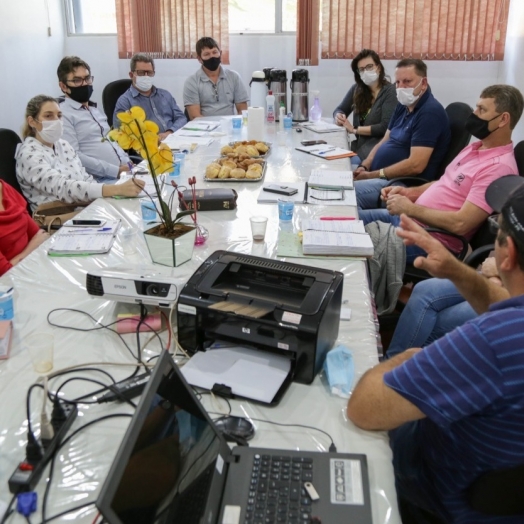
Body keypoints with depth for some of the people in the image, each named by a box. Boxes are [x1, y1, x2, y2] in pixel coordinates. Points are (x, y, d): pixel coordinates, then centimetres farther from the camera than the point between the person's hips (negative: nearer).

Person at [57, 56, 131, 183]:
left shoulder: (94, 110, 22)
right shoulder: (63, 114, -4)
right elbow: (74, 157, -14)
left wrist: (128, 163, 6)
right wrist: (116, 170, -16)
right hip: (100, 180, -9)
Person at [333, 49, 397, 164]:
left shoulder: (390, 91, -7)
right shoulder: (357, 88, 10)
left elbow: (385, 127, -15)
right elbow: (340, 110, 17)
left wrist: (355, 129, -14)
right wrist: (339, 117, -8)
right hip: (359, 143, 5)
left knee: (352, 163, -33)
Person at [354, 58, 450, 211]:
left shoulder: (430, 112, -17)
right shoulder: (403, 106, 14)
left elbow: (415, 165, -24)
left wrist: (372, 175, -18)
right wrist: (364, 167, -2)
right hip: (384, 177, 10)